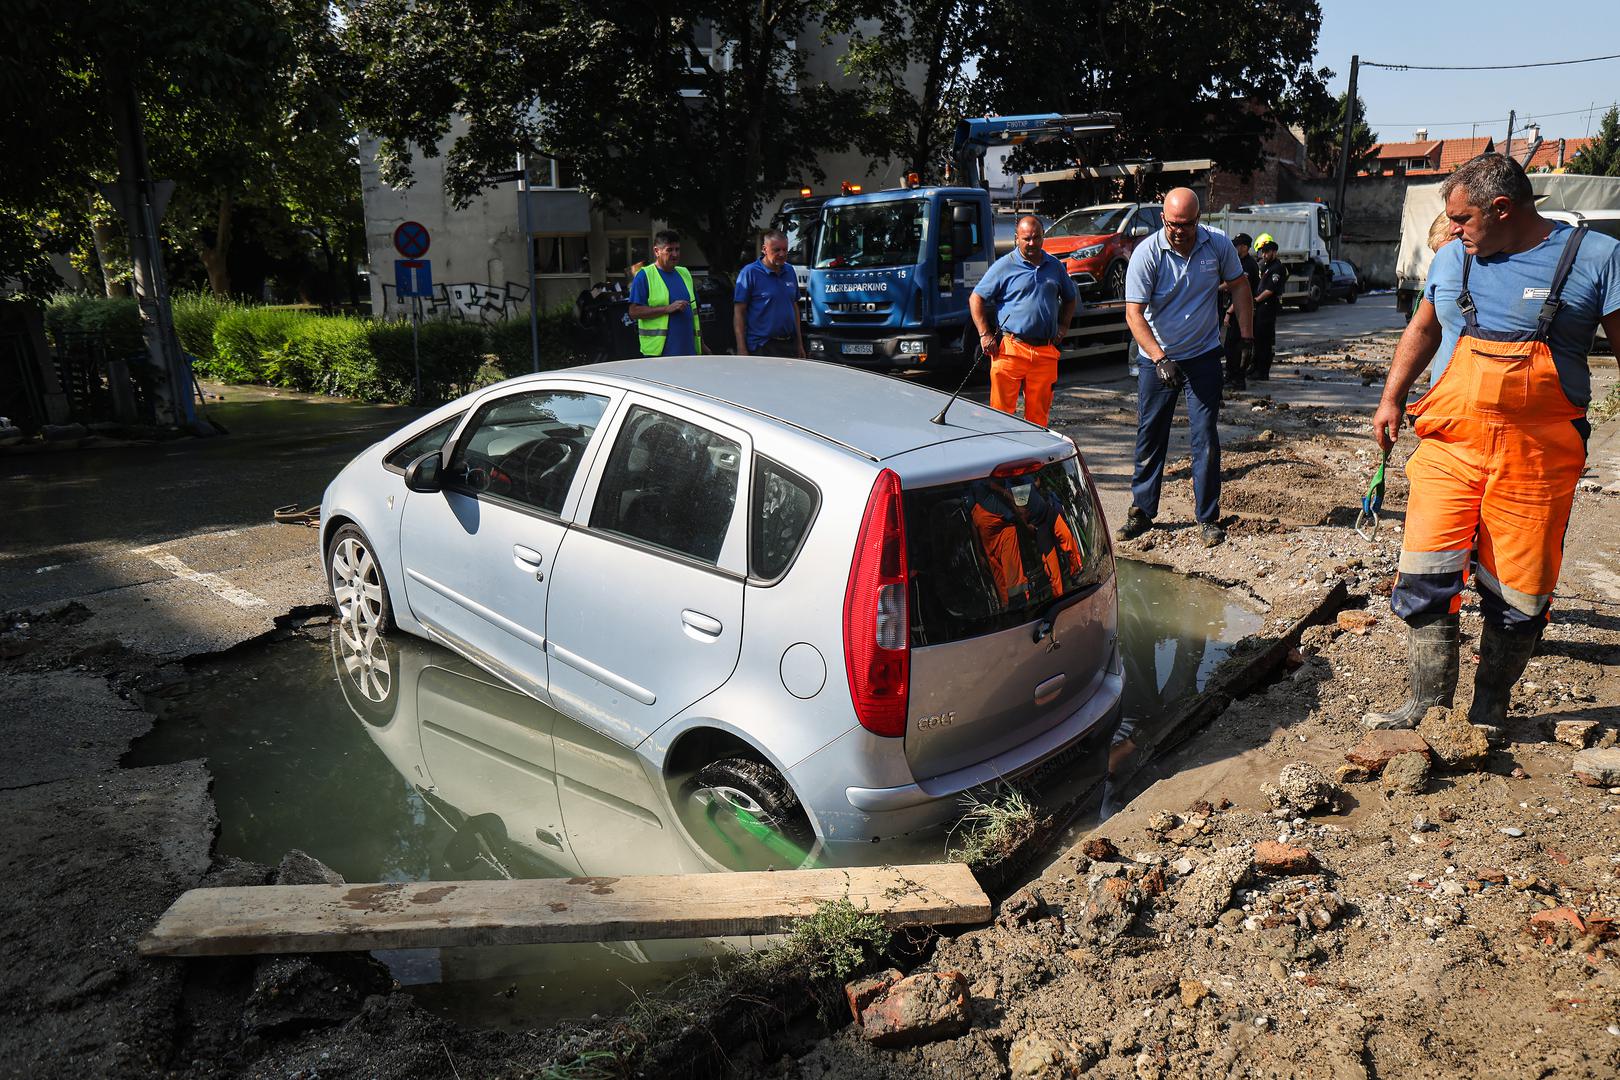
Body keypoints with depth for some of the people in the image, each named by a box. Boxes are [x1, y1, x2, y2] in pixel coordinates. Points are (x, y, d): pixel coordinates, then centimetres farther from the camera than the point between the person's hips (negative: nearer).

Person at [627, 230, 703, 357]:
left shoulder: (685, 273, 18)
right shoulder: (644, 275, -2)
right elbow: (634, 311, -10)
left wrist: (701, 344, 18)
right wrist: (668, 308, -16)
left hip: (689, 351, 6)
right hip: (658, 352, -6)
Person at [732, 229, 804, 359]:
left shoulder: (789, 271, 12)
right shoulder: (749, 273, -7)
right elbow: (738, 312, -10)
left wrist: (800, 343, 16)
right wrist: (741, 350, -16)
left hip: (789, 344, 6)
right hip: (761, 348, -6)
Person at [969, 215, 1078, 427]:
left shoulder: (1055, 266, 15)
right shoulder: (1004, 265, 1)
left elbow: (1070, 298, 30)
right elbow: (976, 299, 2)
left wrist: (1063, 326, 15)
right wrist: (985, 334, -6)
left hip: (1046, 352, 4)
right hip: (1010, 349, -4)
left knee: (1039, 413, 7)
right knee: (1002, 411, -5)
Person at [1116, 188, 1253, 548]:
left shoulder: (1218, 245, -5)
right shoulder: (1146, 254, -14)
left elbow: (1239, 288, 10)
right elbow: (1134, 314, -18)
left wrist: (1246, 338, 5)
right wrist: (1160, 359, -28)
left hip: (1203, 356, 1)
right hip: (1157, 359, -1)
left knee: (1206, 438, -1)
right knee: (1150, 437, 5)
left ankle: (1209, 518, 7)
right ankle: (1142, 512, 17)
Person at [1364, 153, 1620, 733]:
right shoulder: (1452, 259, 9)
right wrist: (1391, 398, 14)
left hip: (1538, 459, -2)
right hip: (1450, 446, 3)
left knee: (1519, 596, 5)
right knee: (1425, 575, -6)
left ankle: (1488, 712, 23)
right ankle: (1427, 705, 7)